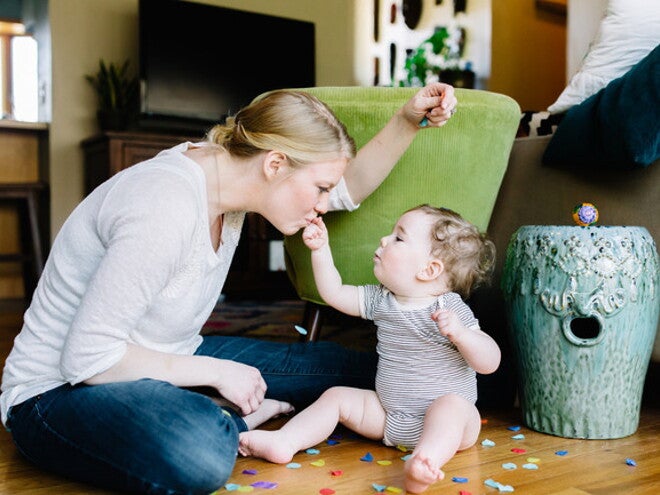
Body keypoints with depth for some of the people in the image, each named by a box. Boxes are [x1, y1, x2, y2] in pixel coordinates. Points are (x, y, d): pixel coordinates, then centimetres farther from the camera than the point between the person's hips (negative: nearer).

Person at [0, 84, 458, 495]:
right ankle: (226, 419, -12)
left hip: (168, 364, 8)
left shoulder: (232, 167, -6)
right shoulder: (166, 210, -32)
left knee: (363, 370, 2)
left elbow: (351, 187, 5)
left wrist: (408, 121, -9)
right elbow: (87, 358, -28)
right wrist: (214, 372, -21)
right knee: (200, 455, -43)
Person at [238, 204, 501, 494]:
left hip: (443, 417, -6)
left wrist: (460, 333, -38)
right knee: (337, 396, 0)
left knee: (451, 405, -36)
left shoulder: (452, 309, -15)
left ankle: (425, 461, -59)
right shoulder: (381, 299, 4)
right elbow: (334, 293, 9)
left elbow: (490, 363, -20)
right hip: (388, 416, 6)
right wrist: (320, 249, 1)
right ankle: (284, 441, -13)